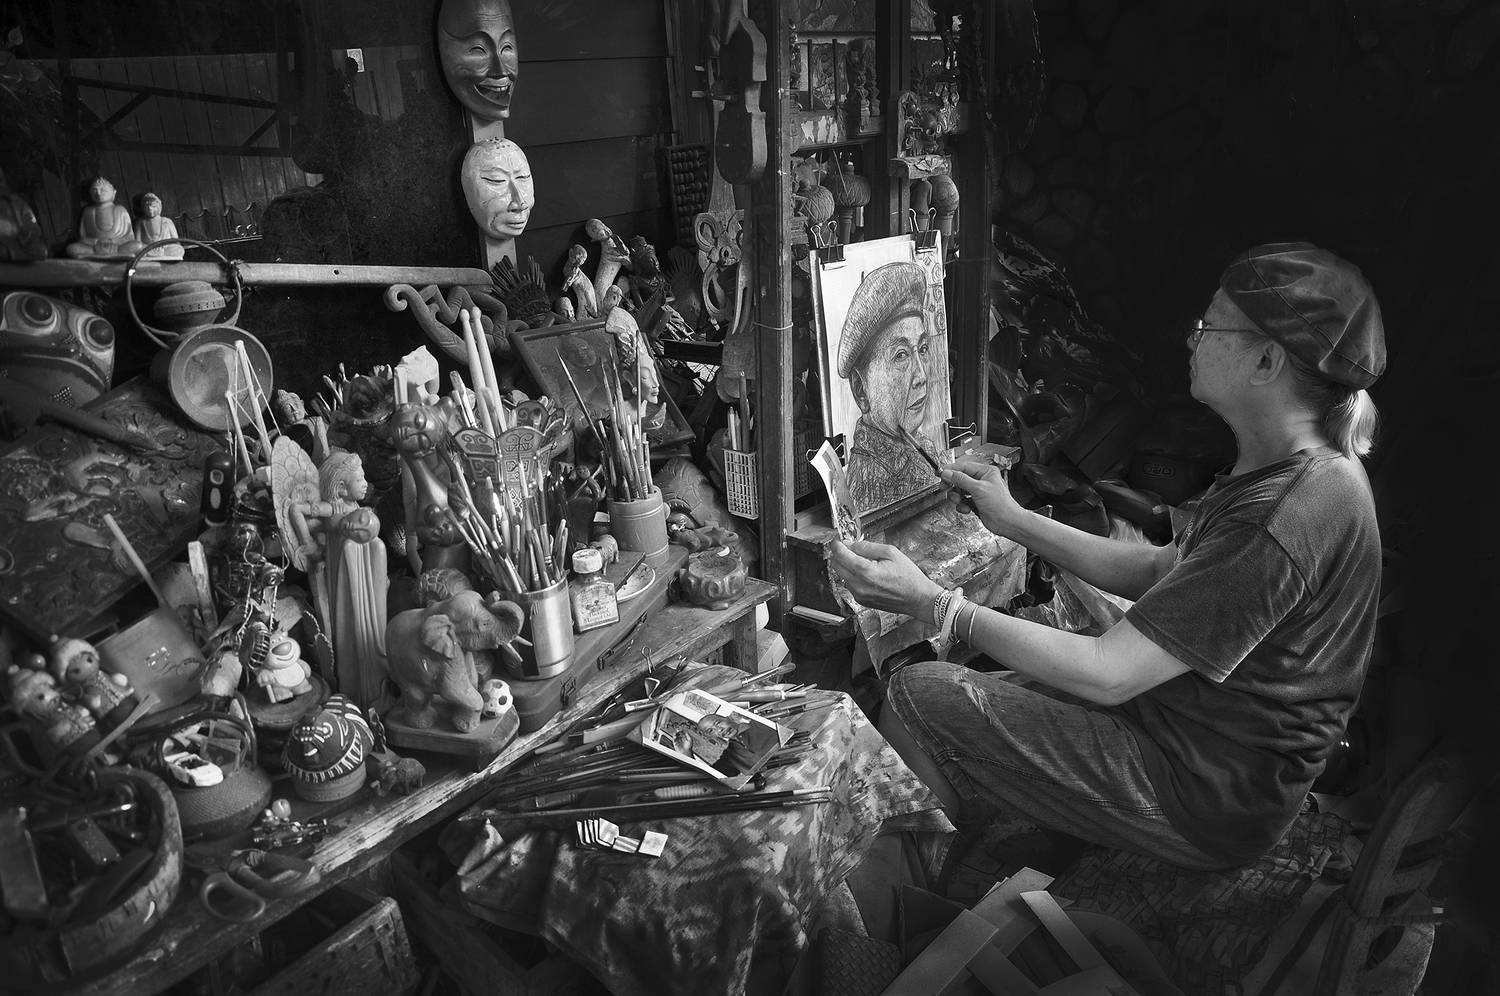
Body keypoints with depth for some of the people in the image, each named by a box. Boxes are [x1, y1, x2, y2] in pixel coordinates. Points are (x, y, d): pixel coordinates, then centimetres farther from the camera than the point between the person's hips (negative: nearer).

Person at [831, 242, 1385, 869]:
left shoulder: (1283, 523, -31)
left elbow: (1108, 675, -29)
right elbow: (1158, 571, 10)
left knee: (919, 696, -9)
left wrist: (930, 602, -26)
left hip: (1208, 803, -9)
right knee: (967, 693, 12)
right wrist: (1014, 520, 7)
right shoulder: (1306, 468, 3)